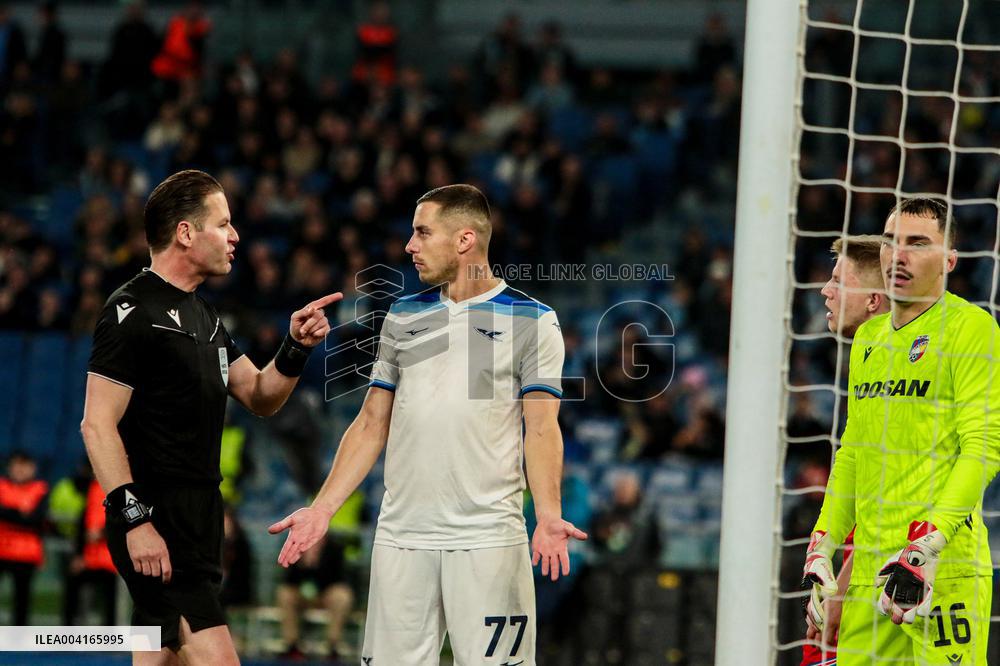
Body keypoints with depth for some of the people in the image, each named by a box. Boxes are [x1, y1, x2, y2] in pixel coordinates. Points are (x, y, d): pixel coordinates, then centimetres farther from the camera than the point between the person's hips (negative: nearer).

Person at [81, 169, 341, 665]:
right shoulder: (133, 312, -11)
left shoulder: (202, 316, 19)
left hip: (197, 521, 10)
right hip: (156, 525, -10)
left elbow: (259, 398, 25)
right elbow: (97, 425, -16)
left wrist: (296, 348, 6)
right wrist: (134, 520, -22)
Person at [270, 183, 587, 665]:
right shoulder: (402, 317, 14)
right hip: (400, 538, 4)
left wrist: (548, 516, -20)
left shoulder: (532, 321, 1)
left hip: (487, 538, -4)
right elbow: (372, 424, 16)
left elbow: (542, 428, -5)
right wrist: (322, 509, 7)